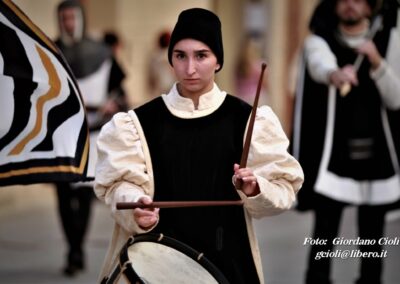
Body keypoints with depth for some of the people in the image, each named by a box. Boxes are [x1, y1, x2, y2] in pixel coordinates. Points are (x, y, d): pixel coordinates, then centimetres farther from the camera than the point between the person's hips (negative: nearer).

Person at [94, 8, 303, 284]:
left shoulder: (248, 120, -1)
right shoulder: (139, 122, 1)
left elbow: (284, 189, -2)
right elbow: (120, 182, -5)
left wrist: (255, 189, -23)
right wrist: (136, 205, -25)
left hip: (227, 260, 0)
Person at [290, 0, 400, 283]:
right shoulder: (319, 40, -1)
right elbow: (320, 64, -26)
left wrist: (377, 62, -16)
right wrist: (335, 74, -50)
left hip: (377, 155, 2)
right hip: (333, 156, -2)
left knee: (372, 236, 8)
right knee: (324, 235, -7)